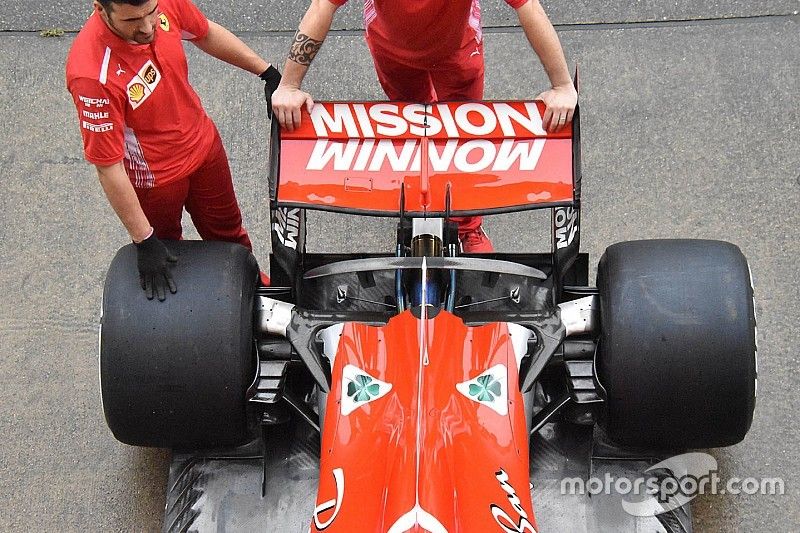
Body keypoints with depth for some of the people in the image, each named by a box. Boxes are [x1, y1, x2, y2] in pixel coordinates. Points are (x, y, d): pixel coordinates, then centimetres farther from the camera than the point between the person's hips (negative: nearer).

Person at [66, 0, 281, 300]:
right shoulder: (92, 74, -40)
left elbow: (205, 33, 1)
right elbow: (108, 166, -31)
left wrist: (268, 73, 9)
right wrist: (144, 240, -24)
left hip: (203, 144, 5)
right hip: (153, 179, -5)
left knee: (227, 231, 29)